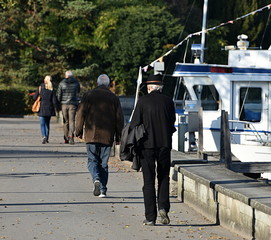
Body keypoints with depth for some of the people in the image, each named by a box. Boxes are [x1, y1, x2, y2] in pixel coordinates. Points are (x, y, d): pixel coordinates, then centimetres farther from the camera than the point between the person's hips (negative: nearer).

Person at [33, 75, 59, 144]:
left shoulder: (40, 87, -5)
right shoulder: (52, 89, -3)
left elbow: (35, 97, -2)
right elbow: (54, 101, -5)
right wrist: (57, 108, 8)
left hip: (42, 108, -2)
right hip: (49, 109, 2)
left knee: (42, 123, -2)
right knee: (47, 123, 15)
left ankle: (44, 136, -24)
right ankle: (47, 138, 17)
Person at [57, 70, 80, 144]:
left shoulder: (61, 83, -1)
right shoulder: (76, 83, 2)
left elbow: (59, 94, -1)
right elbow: (78, 92, 17)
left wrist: (59, 102, 11)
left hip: (64, 104, 1)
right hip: (73, 104, -1)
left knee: (65, 121, 10)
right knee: (72, 120, -4)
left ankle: (66, 139, 13)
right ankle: (71, 136, -24)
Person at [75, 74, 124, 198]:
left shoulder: (88, 95, 1)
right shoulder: (114, 98, 5)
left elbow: (80, 114, 0)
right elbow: (119, 118, 6)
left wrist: (78, 131, 10)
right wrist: (118, 137, 13)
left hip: (91, 135, -2)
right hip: (107, 136, 2)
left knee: (92, 160, 6)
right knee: (104, 163, 9)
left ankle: (96, 179, -22)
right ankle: (103, 190, 6)